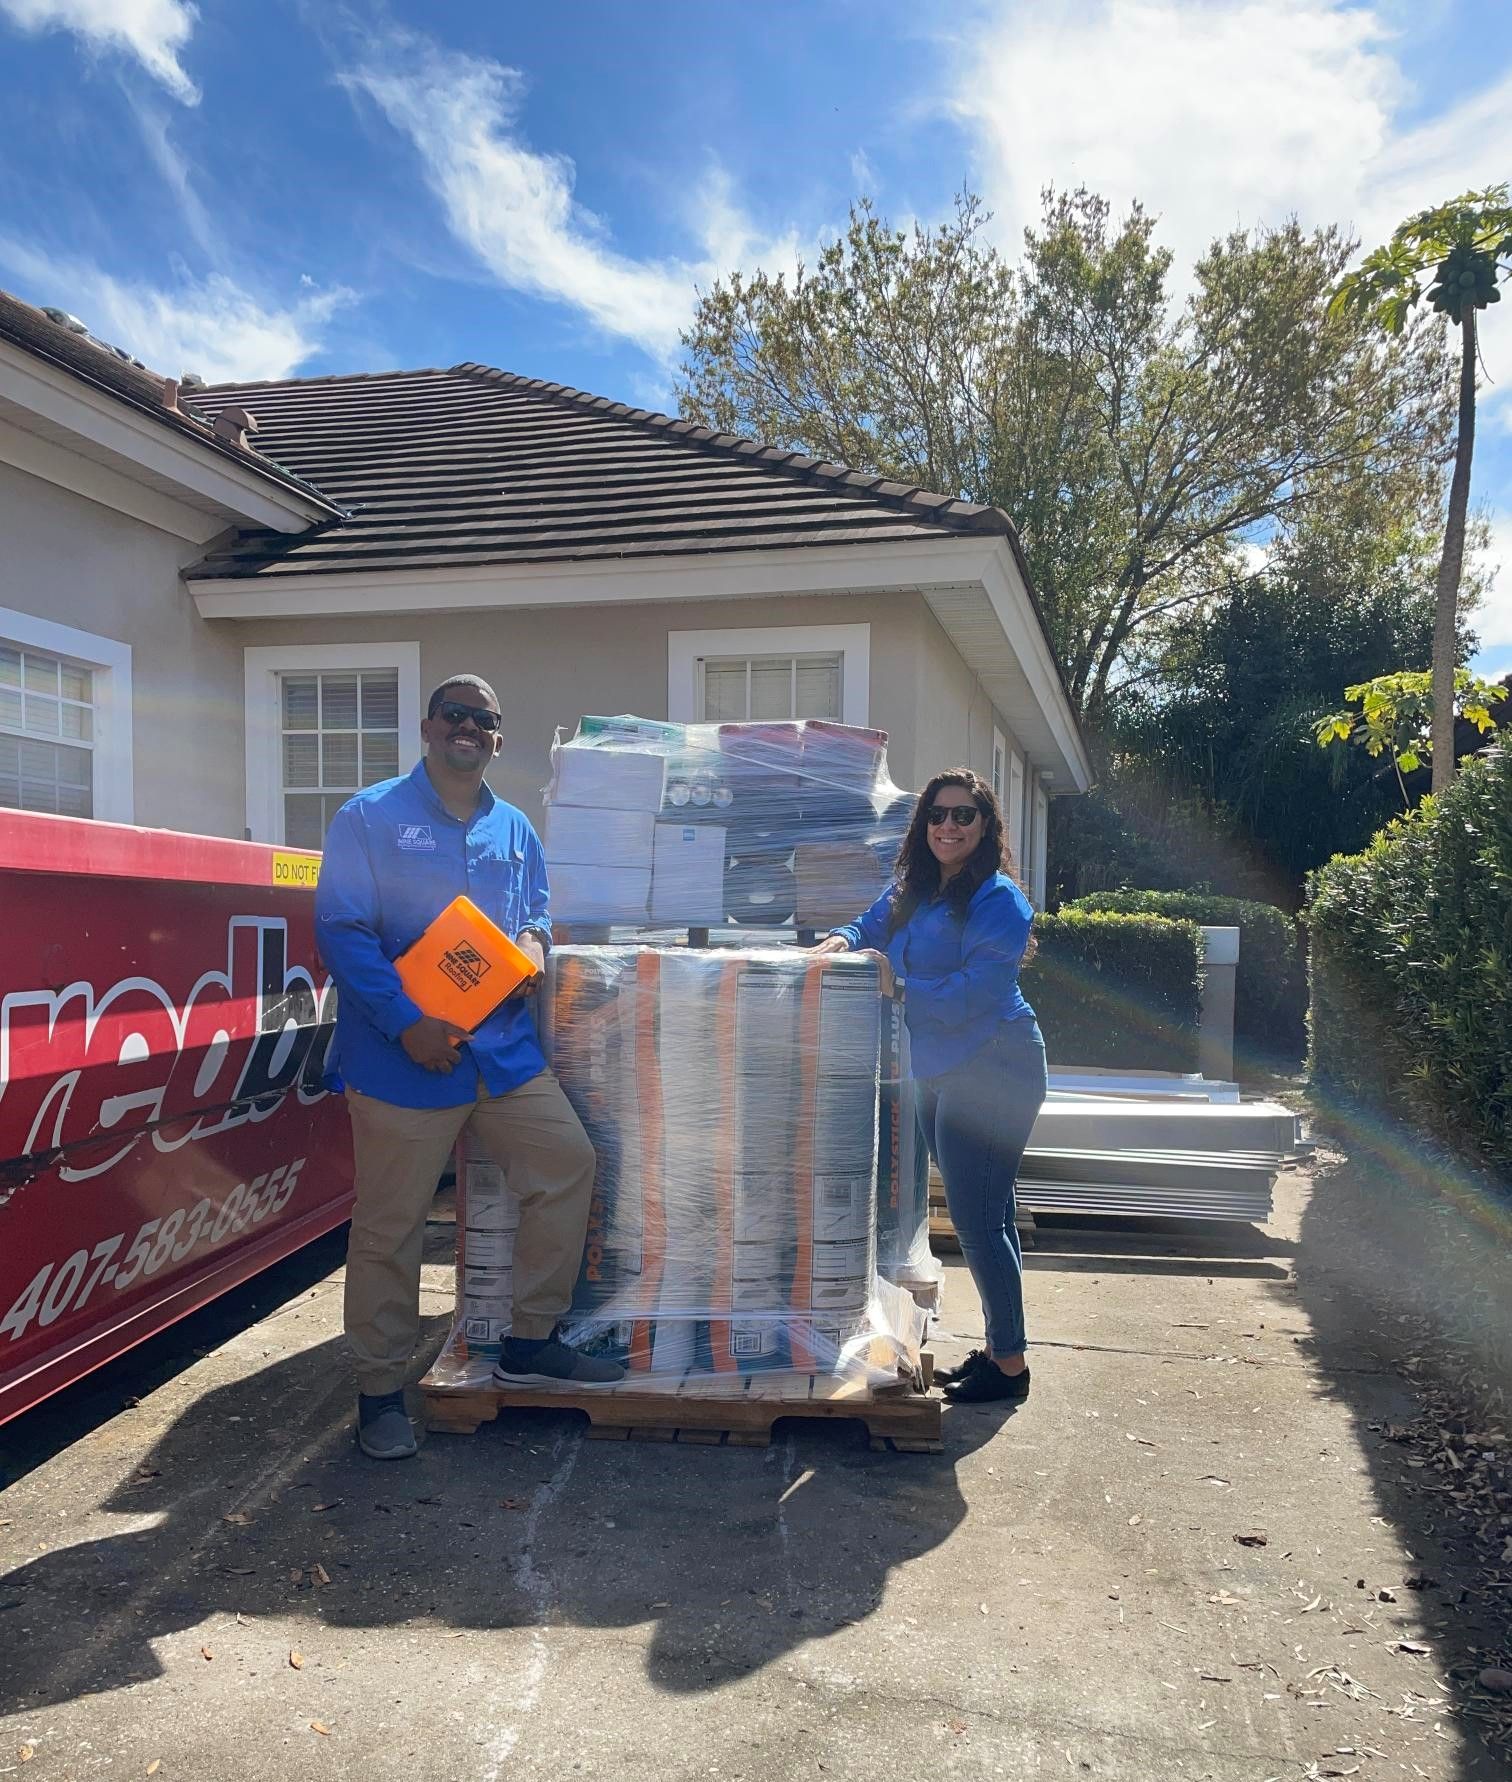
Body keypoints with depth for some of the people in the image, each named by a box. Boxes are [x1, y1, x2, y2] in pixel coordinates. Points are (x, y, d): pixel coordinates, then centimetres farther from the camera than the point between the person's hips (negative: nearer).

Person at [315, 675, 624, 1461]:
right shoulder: (367, 818, -4)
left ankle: (529, 1343, 21)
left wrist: (535, 944, -3)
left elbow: (536, 916, 23)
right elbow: (340, 932, -11)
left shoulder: (515, 829, 14)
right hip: (404, 1054, -5)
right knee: (389, 1227, 3)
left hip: (502, 1044, 6)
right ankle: (379, 1392, 21)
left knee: (568, 1165, 4)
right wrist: (405, 1022, -20)